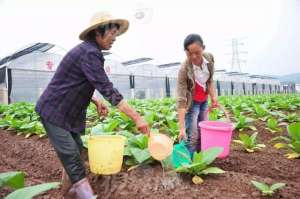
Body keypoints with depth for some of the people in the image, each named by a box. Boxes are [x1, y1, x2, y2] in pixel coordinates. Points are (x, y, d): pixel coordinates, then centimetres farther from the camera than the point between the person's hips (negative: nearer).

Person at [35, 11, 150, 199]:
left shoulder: (89, 51, 9)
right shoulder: (89, 52, -22)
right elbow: (108, 89, -28)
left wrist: (96, 101, 2)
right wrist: (137, 117, -27)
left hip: (67, 112, 9)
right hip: (54, 111, -9)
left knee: (75, 150, 17)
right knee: (72, 157, -7)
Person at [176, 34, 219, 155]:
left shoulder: (209, 58, -16)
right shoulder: (184, 70, -31)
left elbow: (210, 80, 2)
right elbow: (181, 100, -34)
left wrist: (213, 98, -13)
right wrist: (181, 128, -38)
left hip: (204, 101, 6)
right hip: (191, 102, -5)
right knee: (192, 137, -8)